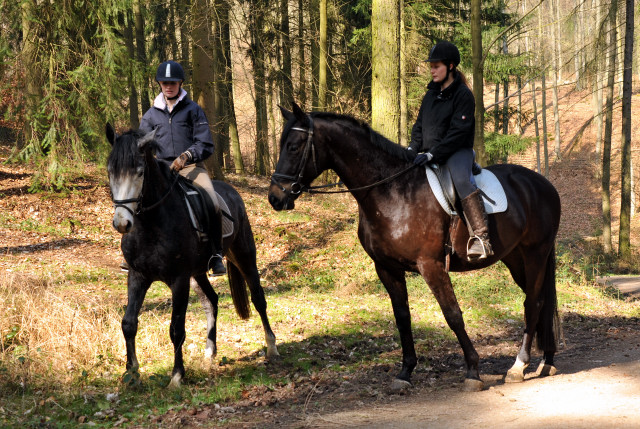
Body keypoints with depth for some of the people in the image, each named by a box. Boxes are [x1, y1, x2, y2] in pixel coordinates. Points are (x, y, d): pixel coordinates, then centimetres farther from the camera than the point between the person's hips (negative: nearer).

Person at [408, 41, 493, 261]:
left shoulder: (463, 95, -7)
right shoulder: (430, 96, 15)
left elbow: (458, 132, -15)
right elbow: (419, 126, 20)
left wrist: (433, 154, -23)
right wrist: (412, 150, 0)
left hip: (457, 152, -8)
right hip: (428, 155, 8)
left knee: (462, 179, -36)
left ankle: (481, 237, -44)